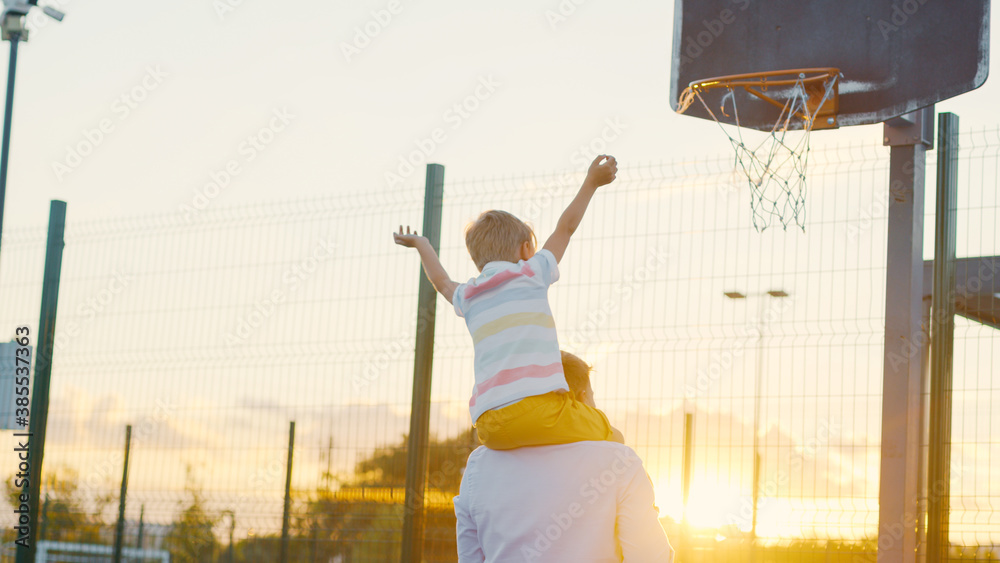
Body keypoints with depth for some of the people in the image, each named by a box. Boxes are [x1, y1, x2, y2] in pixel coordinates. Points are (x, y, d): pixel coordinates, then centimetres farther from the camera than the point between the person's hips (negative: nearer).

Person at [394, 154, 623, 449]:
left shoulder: (468, 297, 22)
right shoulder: (531, 274, 11)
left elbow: (442, 282, 46)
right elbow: (566, 227, 24)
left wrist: (421, 244, 63)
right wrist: (592, 182, 36)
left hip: (491, 426, 5)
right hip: (538, 407, -5)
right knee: (612, 440, 10)